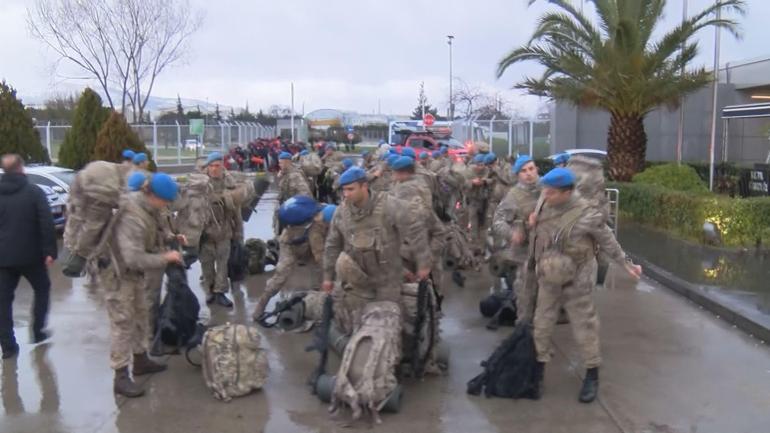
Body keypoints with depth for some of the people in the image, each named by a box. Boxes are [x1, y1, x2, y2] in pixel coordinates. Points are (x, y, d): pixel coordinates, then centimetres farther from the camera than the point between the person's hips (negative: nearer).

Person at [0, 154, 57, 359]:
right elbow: (47, 223, -15)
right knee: (42, 289, 19)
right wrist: (49, 250, -13)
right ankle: (38, 331, 20)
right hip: (30, 254, -3)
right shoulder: (34, 191, -7)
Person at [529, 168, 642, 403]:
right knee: (542, 326, 10)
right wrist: (535, 222, -7)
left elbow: (608, 242, -9)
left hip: (576, 281, -5)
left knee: (584, 328, 8)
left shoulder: (586, 215, -23)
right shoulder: (546, 205, -5)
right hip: (548, 279, 5)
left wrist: (626, 264, -1)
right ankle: (538, 372, 25)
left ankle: (592, 377, 25)